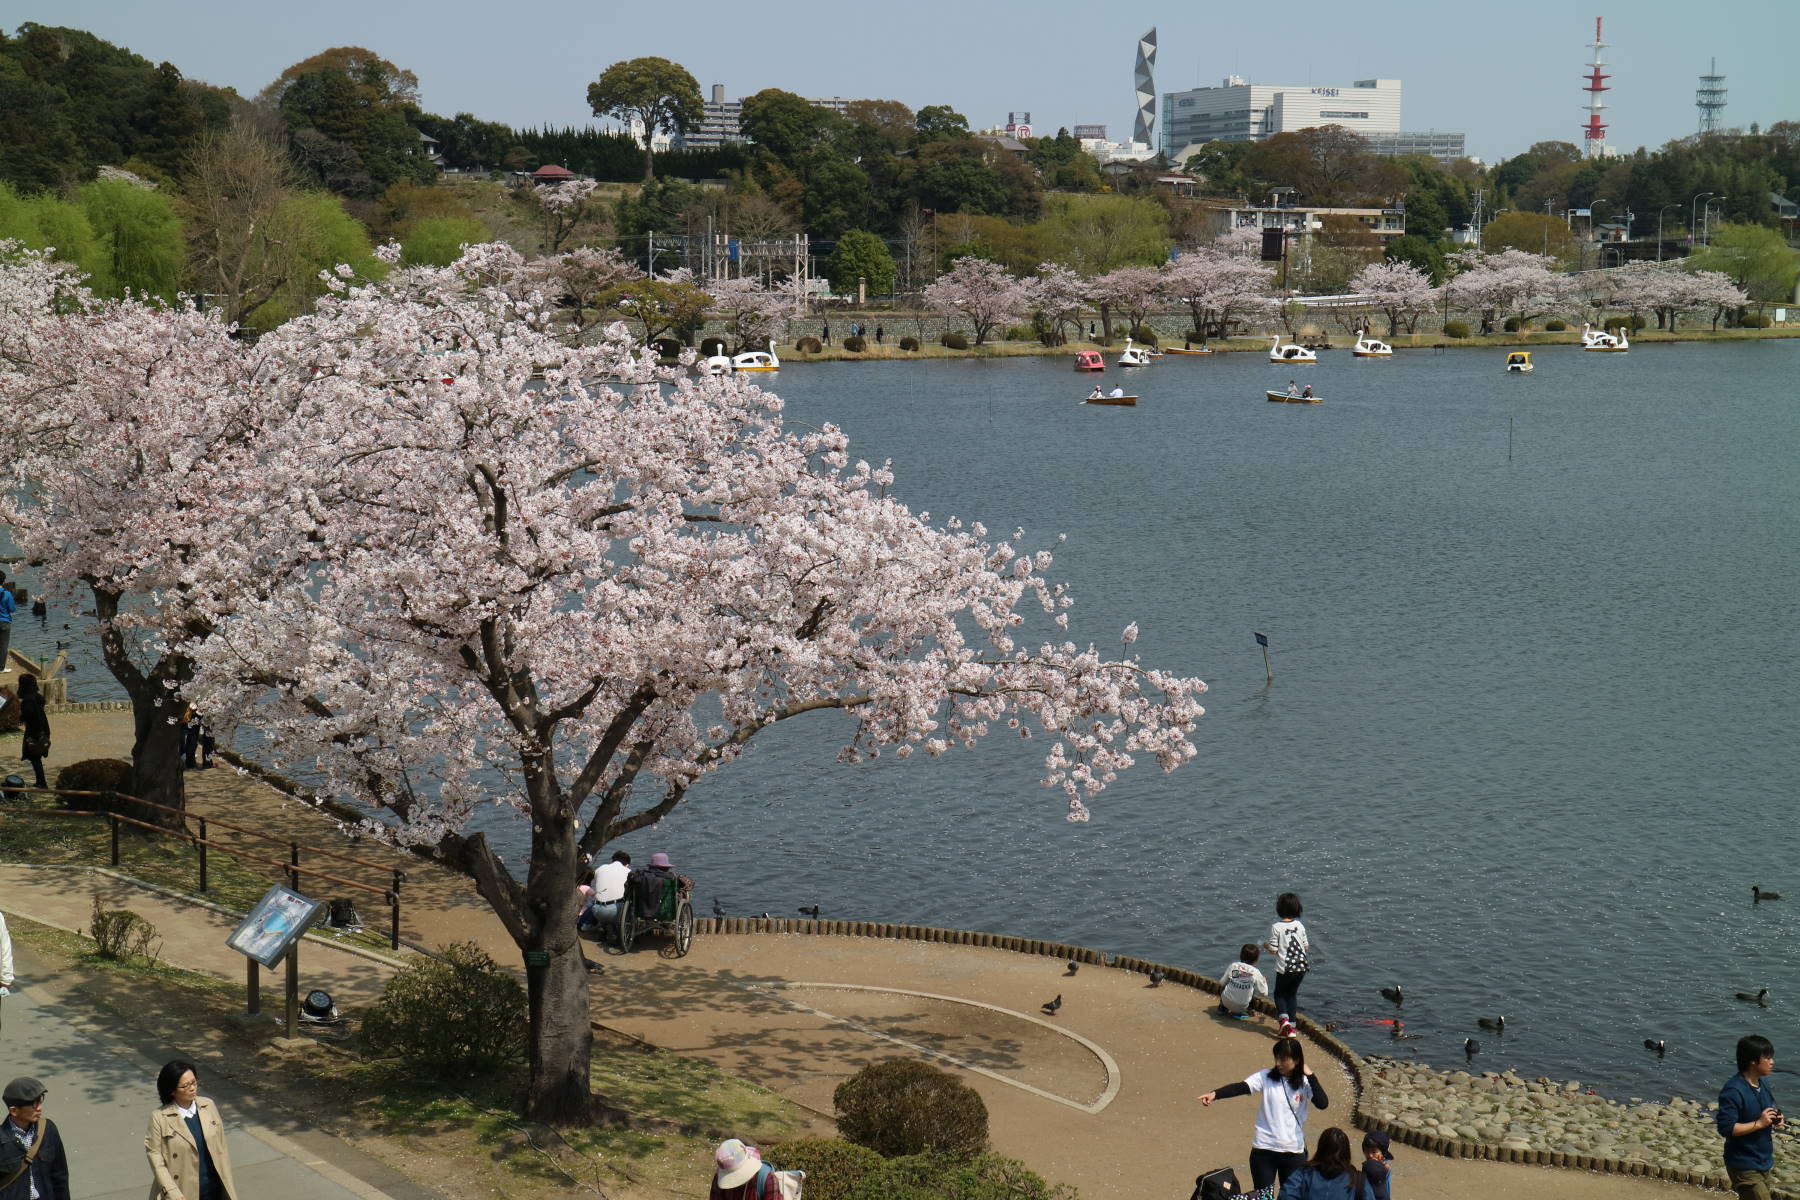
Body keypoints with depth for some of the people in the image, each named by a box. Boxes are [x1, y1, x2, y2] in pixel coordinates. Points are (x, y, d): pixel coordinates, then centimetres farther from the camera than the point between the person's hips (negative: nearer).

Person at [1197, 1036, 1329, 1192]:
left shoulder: (1305, 1083, -3)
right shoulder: (1266, 1077, -5)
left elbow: (1322, 1103, -17)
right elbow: (1240, 1087, -19)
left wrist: (1309, 1074, -16)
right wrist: (1214, 1094, -36)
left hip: (1294, 1152, 0)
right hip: (1263, 1149, 0)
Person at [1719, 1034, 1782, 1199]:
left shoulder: (1762, 1085, 7)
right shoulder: (1733, 1091, -22)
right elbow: (1726, 1128, -27)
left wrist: (1774, 1120, 0)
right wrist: (1759, 1123, -25)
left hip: (1763, 1161, 9)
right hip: (1745, 1166, -9)